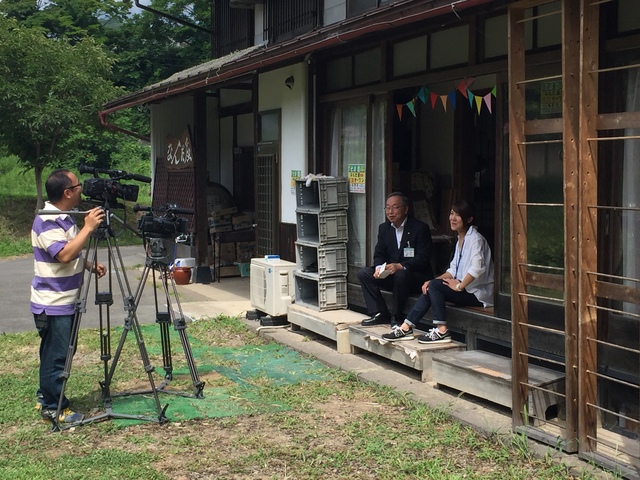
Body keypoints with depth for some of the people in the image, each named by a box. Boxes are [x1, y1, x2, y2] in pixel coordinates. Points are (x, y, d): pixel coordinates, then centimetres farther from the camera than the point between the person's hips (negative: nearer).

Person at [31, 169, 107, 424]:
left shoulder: (64, 218, 12)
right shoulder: (47, 222, -19)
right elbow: (64, 255, -33)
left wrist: (90, 265, 8)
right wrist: (88, 228, -29)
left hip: (65, 301, 10)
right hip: (53, 304, -10)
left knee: (55, 354, 18)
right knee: (56, 356, -3)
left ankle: (46, 398, 29)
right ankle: (54, 408, 6)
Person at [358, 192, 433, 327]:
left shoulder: (420, 228, -12)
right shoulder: (384, 228, 8)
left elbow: (423, 259, -18)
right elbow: (379, 254, 8)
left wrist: (400, 266, -32)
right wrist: (379, 267, -17)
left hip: (418, 277, -6)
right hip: (390, 274, 6)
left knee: (401, 275, -38)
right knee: (363, 273, -11)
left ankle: (397, 316, -19)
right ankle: (380, 313, -10)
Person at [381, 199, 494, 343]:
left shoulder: (475, 239, -14)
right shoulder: (460, 240, 17)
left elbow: (477, 267, -30)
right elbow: (454, 269, 15)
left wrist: (460, 286, -22)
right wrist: (433, 281, 0)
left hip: (478, 293, -9)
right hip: (467, 289, 9)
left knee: (435, 286, -21)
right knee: (429, 289, -5)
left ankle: (442, 331, -18)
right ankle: (406, 327, -7)